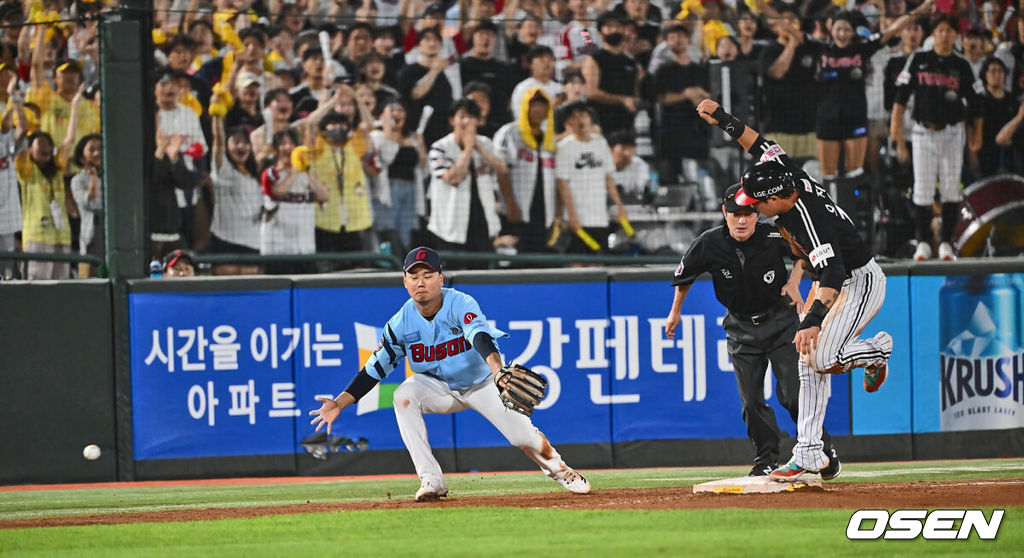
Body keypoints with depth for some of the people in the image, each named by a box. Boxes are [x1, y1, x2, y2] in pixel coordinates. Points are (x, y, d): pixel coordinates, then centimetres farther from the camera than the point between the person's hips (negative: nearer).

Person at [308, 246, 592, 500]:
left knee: (523, 436, -13)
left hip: (481, 382, -2)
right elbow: (374, 368, -10)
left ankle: (560, 470, 23)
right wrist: (339, 403, -21)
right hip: (439, 388, 2)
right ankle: (431, 481, -24)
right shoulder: (401, 323, -16)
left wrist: (498, 370, -67)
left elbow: (481, 336, -47)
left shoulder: (460, 305, -27)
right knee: (404, 395, -28)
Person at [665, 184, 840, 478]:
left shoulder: (774, 238, -21)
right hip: (741, 328, 2)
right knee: (751, 401, 0)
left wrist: (794, 282, -11)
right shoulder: (709, 245, -17)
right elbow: (685, 276, 4)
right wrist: (674, 313, 15)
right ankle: (767, 459, 17)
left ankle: (823, 451, 7)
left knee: (793, 394, -10)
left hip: (781, 321, -2)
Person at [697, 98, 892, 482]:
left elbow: (832, 276, -47)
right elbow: (762, 146, 3)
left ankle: (878, 350, 6)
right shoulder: (793, 178, -12)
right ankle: (809, 454, 3)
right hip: (835, 281, 10)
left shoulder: (811, 222, -35)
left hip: (861, 282, -10)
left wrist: (814, 319, -59)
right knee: (809, 361, 3)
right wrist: (724, 120, 2)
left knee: (822, 359, -23)